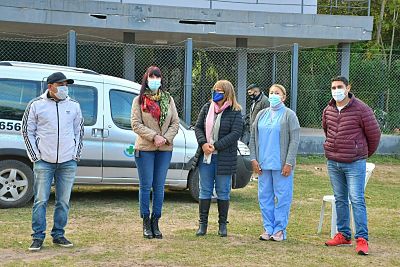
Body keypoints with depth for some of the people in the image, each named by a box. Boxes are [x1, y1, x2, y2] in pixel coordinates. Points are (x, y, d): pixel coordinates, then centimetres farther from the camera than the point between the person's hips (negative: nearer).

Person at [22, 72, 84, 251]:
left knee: (63, 201, 6)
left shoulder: (73, 106, 9)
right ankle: (38, 237, 4)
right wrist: (35, 156, -3)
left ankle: (58, 235, 16)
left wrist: (76, 154, 7)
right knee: (40, 200, -3)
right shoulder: (36, 105, 0)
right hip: (44, 162, -3)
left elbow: (79, 131, 17)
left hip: (67, 162, 3)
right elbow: (27, 131, 4)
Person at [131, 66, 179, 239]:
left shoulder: (168, 100, 10)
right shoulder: (139, 100, 1)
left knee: (159, 186, 5)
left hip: (165, 149, 3)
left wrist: (166, 138, -9)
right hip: (145, 148, -3)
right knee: (146, 186, 0)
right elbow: (136, 124, -6)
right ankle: (146, 223, 8)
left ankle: (155, 222, 13)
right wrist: (154, 136, -15)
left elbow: (175, 123, 8)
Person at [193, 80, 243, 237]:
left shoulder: (235, 112, -5)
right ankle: (203, 224, 13)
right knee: (205, 191, 6)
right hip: (205, 156, 4)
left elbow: (235, 134, -13)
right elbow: (198, 127, 8)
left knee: (223, 192, 5)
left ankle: (223, 224, 15)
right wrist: (203, 143, -10)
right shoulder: (207, 108, 8)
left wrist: (215, 146, -18)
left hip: (224, 158, -4)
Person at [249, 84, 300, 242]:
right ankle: (268, 228, 15)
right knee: (264, 196, 7)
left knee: (282, 196, -2)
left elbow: (295, 140, -6)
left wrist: (289, 163, -12)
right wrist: (253, 159, 6)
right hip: (263, 164, 5)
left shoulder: (289, 115, -2)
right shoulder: (262, 114, 12)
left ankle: (280, 229, 6)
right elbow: (253, 138, 15)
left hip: (281, 164, -5)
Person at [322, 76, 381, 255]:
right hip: (333, 163, 6)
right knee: (340, 200, 12)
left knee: (357, 200, -9)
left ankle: (362, 239, -7)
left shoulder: (361, 109, -11)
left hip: (355, 163, -5)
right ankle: (343, 235, 21)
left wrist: (365, 153, 10)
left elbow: (374, 134, -2)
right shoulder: (328, 111, 5)